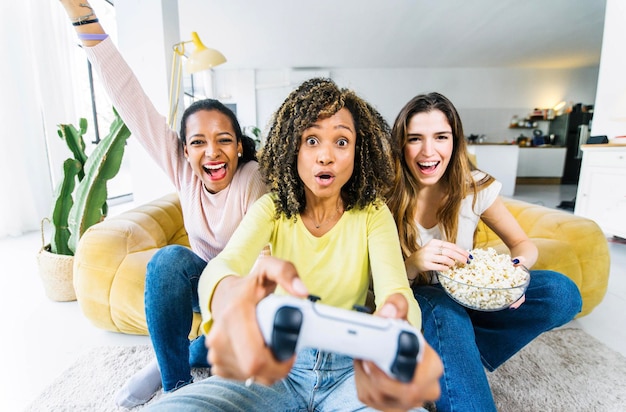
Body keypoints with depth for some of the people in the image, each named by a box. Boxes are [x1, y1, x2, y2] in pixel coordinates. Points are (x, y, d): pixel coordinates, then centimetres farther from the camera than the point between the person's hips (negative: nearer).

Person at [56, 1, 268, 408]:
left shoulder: (256, 180, -25)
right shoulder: (182, 166, -13)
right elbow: (133, 103, -19)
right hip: (204, 279, 3)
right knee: (169, 258, -27)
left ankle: (173, 358, 4)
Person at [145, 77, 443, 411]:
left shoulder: (373, 214, -4)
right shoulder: (272, 208, -4)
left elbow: (396, 290, -19)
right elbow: (224, 263, -23)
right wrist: (227, 295, -48)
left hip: (351, 370, 1)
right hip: (275, 364, 0)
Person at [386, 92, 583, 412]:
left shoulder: (474, 187, -9)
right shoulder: (387, 196, -16)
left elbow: (523, 244, 1)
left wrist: (518, 265, -24)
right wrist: (413, 264, -37)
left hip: (466, 297, 5)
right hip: (415, 301, -4)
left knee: (561, 294, -17)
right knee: (445, 312, -38)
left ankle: (465, 355, -8)